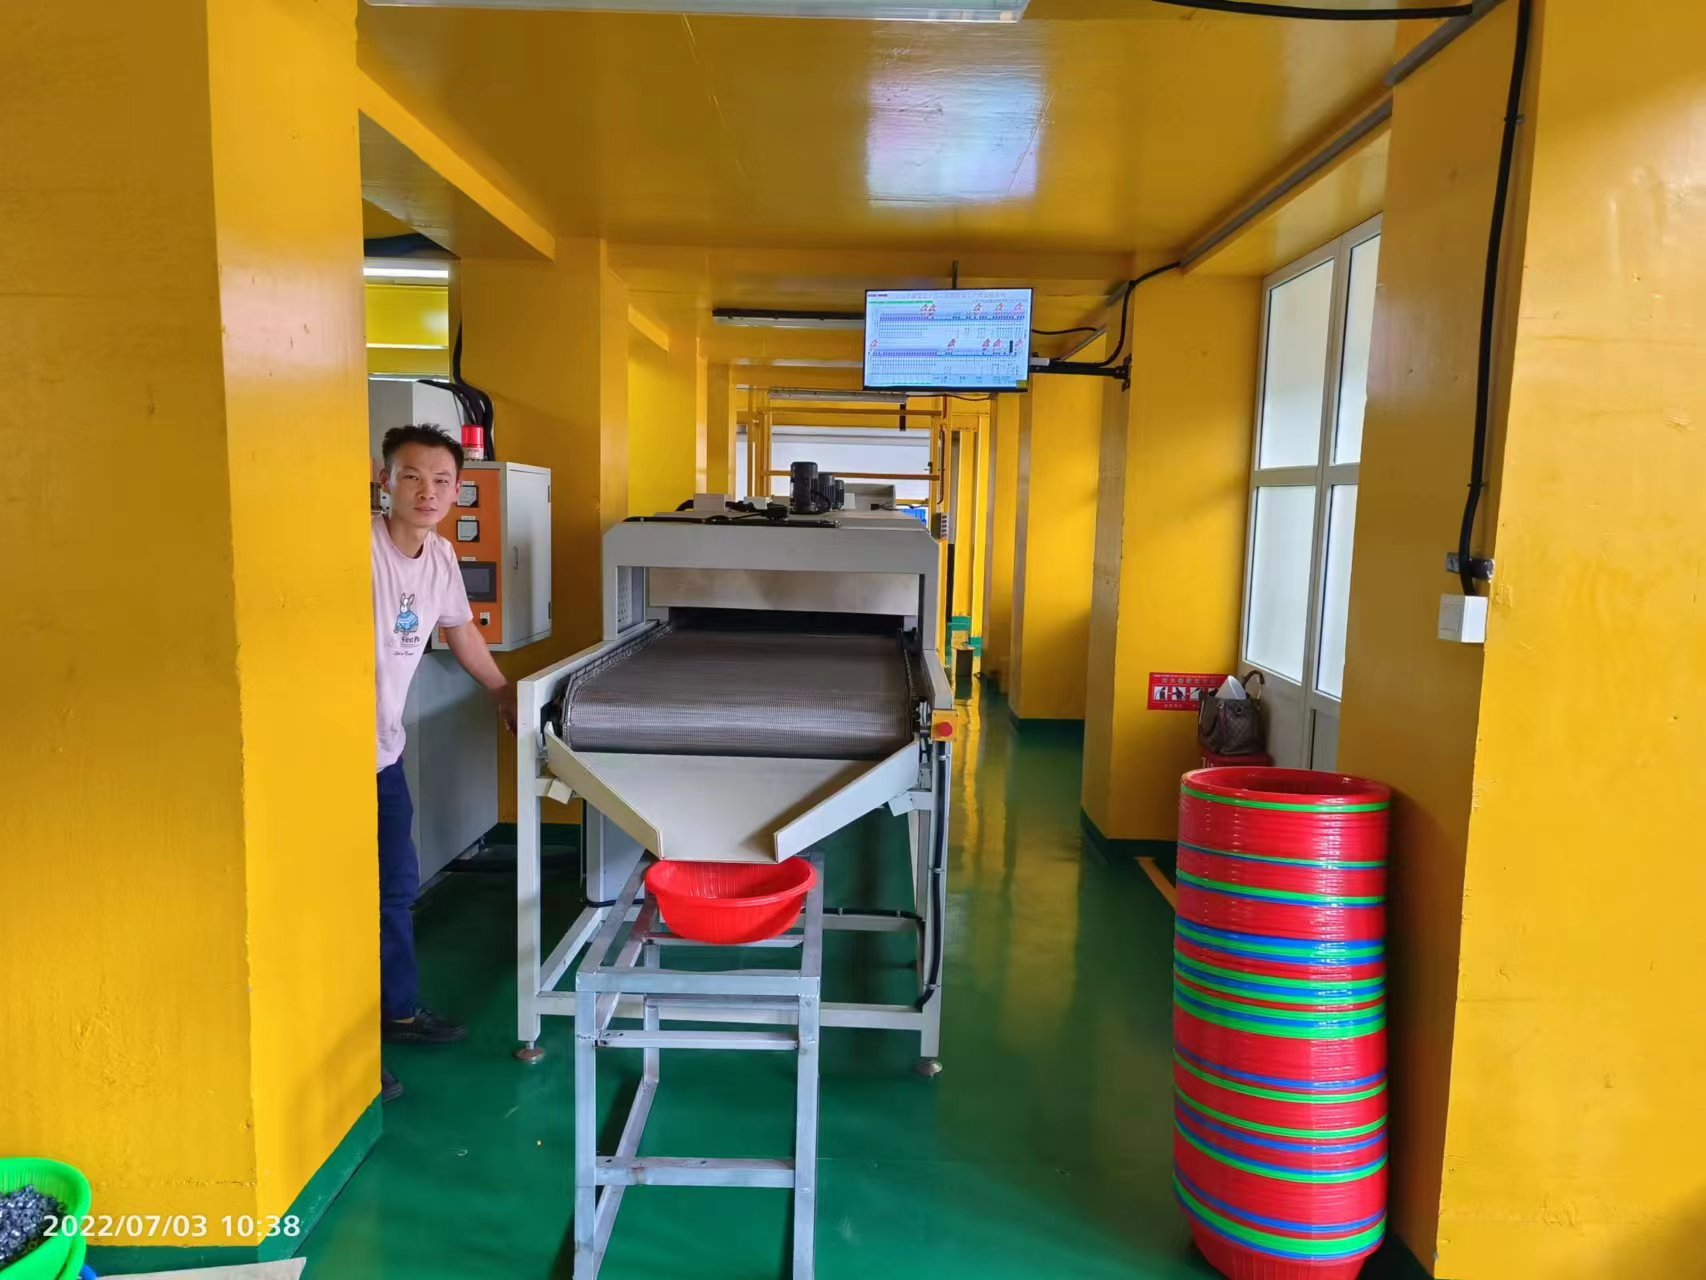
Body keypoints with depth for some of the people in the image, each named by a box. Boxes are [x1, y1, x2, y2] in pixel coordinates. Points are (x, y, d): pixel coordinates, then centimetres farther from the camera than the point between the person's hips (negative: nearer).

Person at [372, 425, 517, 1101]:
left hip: (386, 751, 8)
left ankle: (398, 1009, 38)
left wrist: (502, 691, 30)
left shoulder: (441, 558, 2)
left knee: (398, 886, 19)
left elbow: (461, 628, 19)